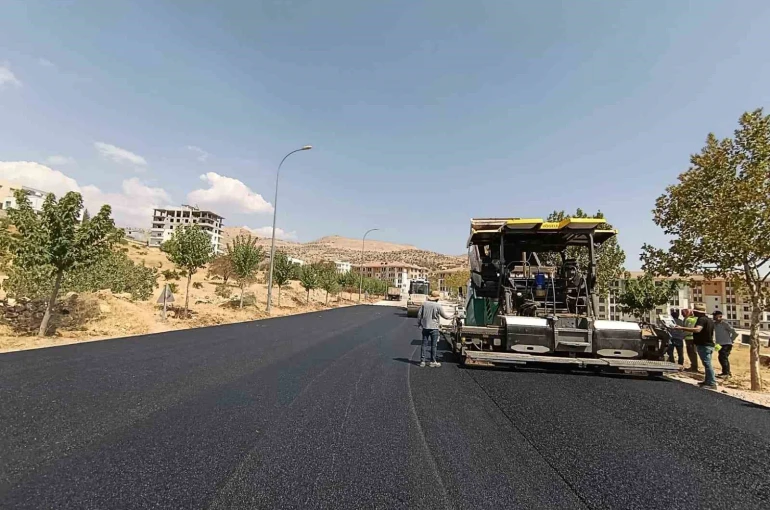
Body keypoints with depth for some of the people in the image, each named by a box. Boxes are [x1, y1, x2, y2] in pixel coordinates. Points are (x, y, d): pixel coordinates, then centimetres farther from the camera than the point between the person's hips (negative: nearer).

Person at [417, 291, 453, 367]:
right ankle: (433, 361, 12)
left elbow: (419, 314, 4)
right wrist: (451, 316, 20)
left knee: (424, 344, 8)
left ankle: (422, 361, 9)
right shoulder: (438, 306, -10)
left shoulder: (424, 304, 0)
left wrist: (419, 323, 16)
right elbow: (444, 316, 0)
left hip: (425, 327, 3)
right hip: (434, 327, -3)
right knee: (433, 345, 6)